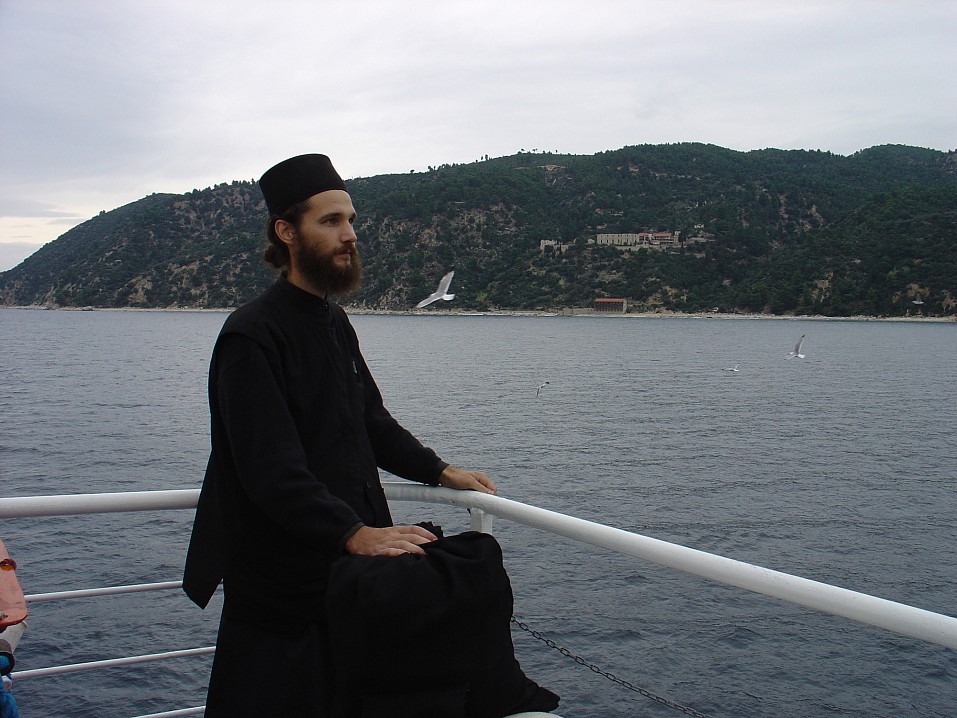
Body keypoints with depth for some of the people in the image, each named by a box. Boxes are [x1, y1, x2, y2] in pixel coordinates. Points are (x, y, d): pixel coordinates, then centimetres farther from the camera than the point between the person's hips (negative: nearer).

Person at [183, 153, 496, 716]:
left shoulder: (336, 323, 12)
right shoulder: (252, 335, -17)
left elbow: (371, 420, 21)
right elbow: (272, 470, -25)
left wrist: (439, 471, 12)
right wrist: (353, 533, -31)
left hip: (343, 565, 8)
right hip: (278, 580, -8)